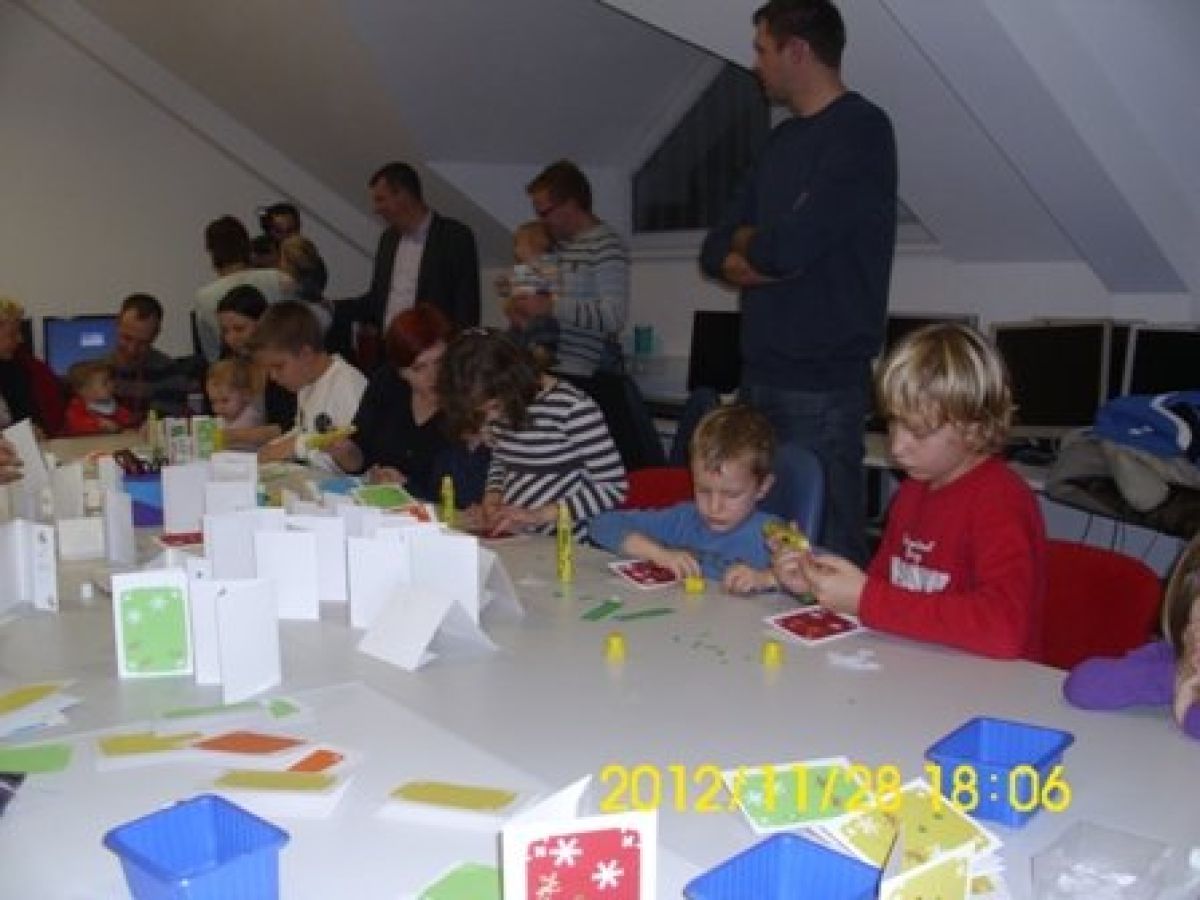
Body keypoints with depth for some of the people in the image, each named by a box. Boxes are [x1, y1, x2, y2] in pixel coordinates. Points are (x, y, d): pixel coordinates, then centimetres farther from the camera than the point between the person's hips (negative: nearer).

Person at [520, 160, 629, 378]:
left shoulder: (607, 247, -13)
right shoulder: (560, 243, 13)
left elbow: (614, 316, -23)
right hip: (552, 368, 8)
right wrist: (518, 289, 10)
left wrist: (550, 307, -25)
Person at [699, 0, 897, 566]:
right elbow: (715, 250, 15)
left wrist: (749, 243, 1)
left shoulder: (860, 130, -8)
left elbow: (790, 246, -19)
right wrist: (754, 259, -4)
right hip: (761, 375, 8)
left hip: (821, 386, -8)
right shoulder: (783, 139, 17)